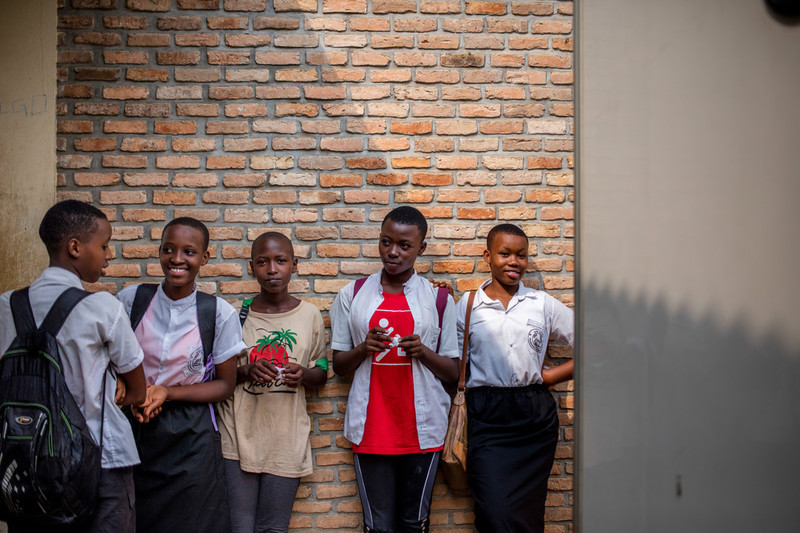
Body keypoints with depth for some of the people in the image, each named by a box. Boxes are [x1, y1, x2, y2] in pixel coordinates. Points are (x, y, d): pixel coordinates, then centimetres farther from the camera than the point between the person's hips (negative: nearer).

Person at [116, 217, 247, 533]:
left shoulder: (219, 313, -7)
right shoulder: (130, 300, -3)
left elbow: (225, 384, 0)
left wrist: (167, 392, -14)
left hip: (190, 439, -1)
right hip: (134, 430, 1)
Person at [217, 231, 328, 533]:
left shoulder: (310, 315, 4)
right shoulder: (236, 313, 1)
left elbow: (321, 373, 13)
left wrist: (304, 375, -10)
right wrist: (246, 371, -14)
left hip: (287, 441, 1)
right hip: (238, 437, -1)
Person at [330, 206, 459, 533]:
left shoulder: (438, 300, 4)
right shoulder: (352, 296, 7)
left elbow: (453, 373, 6)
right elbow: (338, 365, 10)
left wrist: (423, 352, -13)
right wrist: (363, 349, -10)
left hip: (422, 429, 0)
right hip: (370, 430, 0)